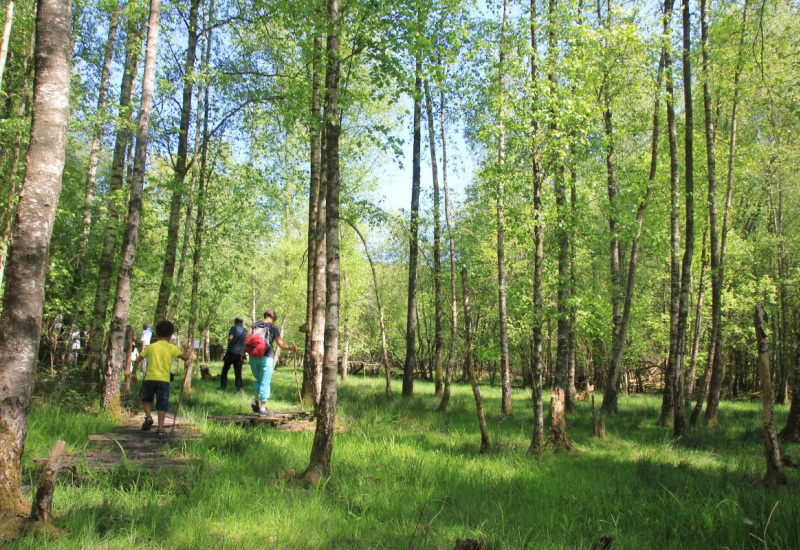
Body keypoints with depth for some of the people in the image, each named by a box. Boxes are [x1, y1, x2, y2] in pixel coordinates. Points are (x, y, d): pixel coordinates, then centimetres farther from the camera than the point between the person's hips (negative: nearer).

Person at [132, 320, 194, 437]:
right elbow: (185, 357, -7)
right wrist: (190, 354, 14)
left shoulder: (151, 347, 9)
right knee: (162, 405, 4)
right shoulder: (171, 347, 2)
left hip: (149, 378, 2)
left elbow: (138, 359, 8)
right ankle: (160, 429, -1)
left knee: (146, 399, 25)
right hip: (164, 379, -2)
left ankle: (148, 416, 2)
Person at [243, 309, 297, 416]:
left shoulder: (254, 325, 8)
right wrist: (291, 348, 12)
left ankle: (256, 400, 3)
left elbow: (246, 337, -3)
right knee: (265, 383, 4)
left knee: (258, 380, 22)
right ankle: (263, 408, 5)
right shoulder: (274, 328, 0)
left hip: (253, 356, 4)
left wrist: (244, 352, 3)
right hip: (266, 357, -4)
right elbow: (281, 344, -2)